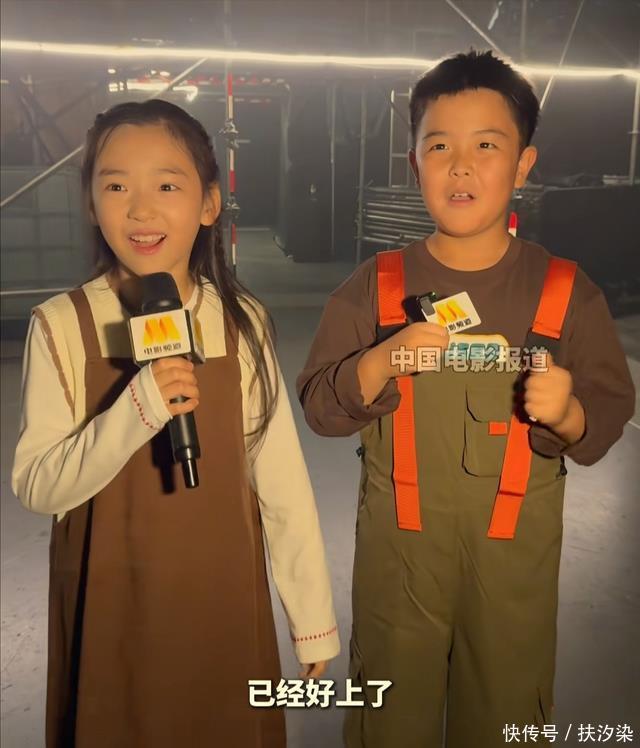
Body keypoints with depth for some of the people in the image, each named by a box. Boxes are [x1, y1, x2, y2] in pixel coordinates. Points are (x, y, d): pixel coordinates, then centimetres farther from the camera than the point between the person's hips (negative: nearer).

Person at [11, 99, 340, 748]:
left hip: (222, 600, 1)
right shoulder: (61, 326, -10)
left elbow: (281, 477, -5)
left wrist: (313, 617, 0)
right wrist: (135, 412, -28)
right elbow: (37, 487, -12)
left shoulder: (241, 322, -8)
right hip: (110, 604, 0)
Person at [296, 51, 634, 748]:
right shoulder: (374, 287, -4)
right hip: (398, 544, 0)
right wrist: (381, 362, -23)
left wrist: (566, 413, -24)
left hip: (517, 552, 1)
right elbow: (319, 406, -5)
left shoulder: (565, 292, -4)